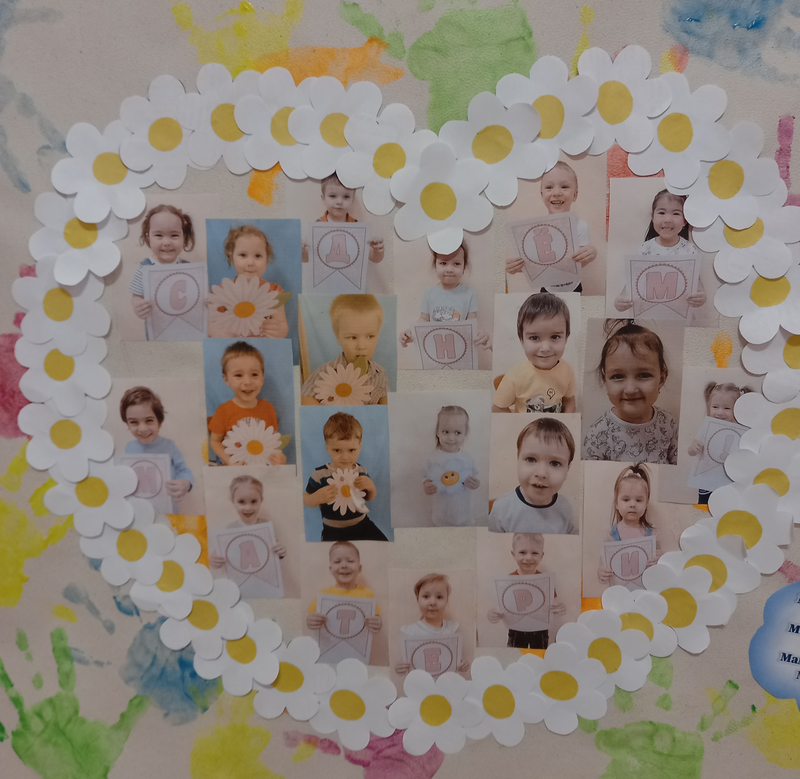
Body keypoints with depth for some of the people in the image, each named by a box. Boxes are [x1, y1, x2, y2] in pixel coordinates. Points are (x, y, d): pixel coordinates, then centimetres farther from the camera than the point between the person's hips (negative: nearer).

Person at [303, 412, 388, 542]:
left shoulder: (361, 470, -3)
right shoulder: (320, 474, -16)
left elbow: (370, 497, 12)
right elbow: (306, 500, -6)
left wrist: (371, 486, -10)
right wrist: (317, 497, -28)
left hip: (362, 524, 4)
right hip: (334, 530, -4)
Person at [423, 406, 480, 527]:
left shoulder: (467, 458, -12)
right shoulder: (433, 459, -17)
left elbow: (474, 477, 0)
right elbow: (427, 478, -8)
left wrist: (476, 484, -23)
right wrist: (426, 486, -31)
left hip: (462, 510, 1)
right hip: (441, 511, -1)